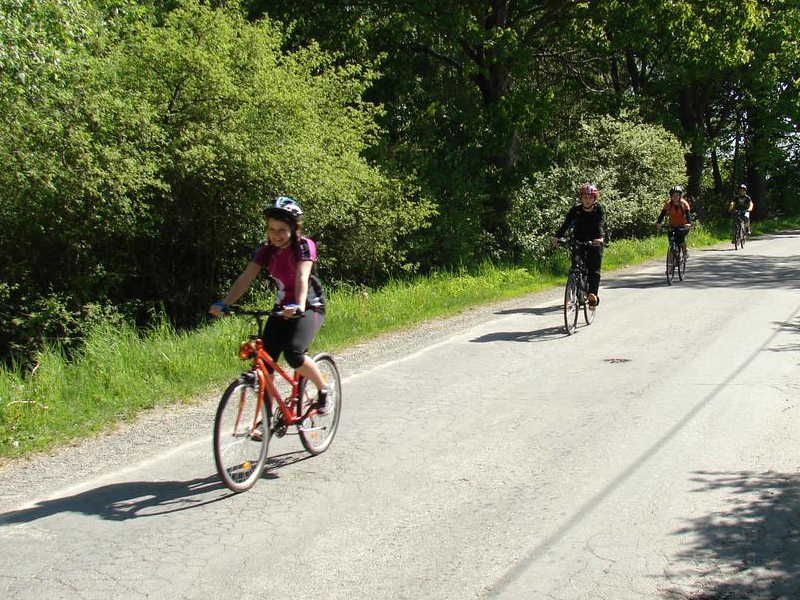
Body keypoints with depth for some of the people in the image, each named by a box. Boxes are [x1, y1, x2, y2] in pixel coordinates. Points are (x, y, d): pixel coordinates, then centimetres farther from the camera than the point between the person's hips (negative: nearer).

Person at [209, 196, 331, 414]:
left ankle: (323, 389, -1)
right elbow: (246, 277, -12)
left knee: (293, 354, -27)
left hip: (310, 307, -5)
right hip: (282, 308, 5)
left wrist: (299, 306, -51)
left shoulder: (304, 246, -17)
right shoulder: (267, 250, -4)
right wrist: (224, 303, -26)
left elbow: (302, 277, -34)